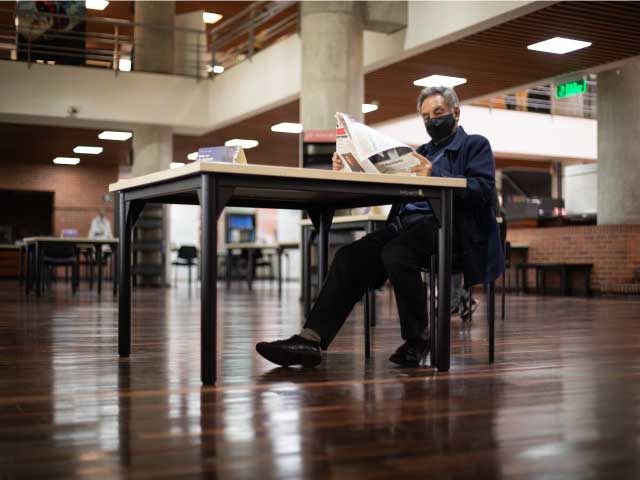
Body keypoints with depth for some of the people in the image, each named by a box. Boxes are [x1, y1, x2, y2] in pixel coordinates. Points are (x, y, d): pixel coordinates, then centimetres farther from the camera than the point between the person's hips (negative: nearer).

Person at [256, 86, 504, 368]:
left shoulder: (476, 145, 11)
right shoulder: (422, 152, 30)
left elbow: (483, 188, -9)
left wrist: (436, 175, -23)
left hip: (446, 225, -6)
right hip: (405, 225, 6)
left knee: (395, 254, -34)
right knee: (350, 256, -19)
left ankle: (417, 341, -15)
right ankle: (310, 339, -27)